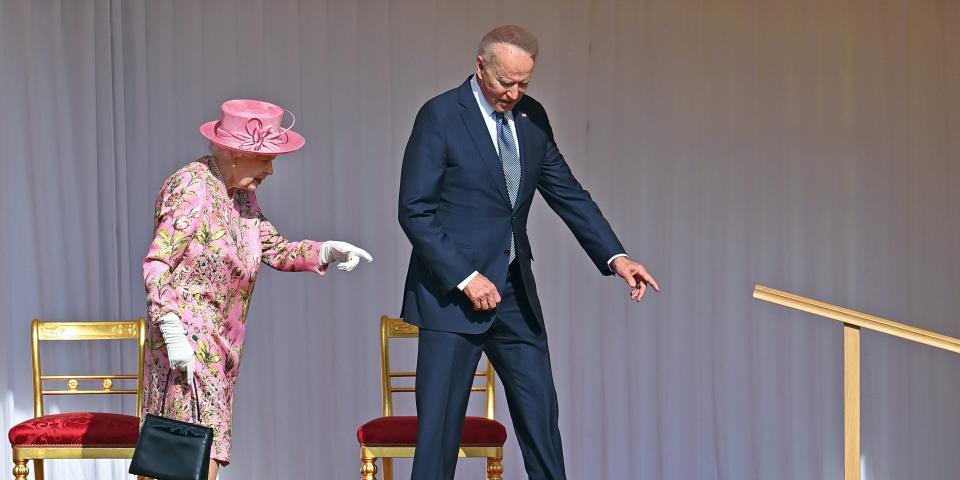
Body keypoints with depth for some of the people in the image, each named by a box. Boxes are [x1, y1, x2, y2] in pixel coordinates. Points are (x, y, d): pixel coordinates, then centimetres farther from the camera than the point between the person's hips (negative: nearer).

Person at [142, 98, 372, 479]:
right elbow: (156, 264, -17)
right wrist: (173, 333, -24)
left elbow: (276, 250, 15)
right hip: (188, 340, -9)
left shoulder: (241, 193, 12)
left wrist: (326, 251, -2)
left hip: (219, 346, 9)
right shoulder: (191, 188, -14)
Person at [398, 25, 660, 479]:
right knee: (439, 421, -2)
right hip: (453, 289, -6)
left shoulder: (531, 117, 7)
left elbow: (568, 194, 9)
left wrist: (616, 257, -2)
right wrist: (465, 278, -18)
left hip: (515, 290, 6)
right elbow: (415, 211, -13)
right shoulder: (440, 116, -11)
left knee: (539, 408, 10)